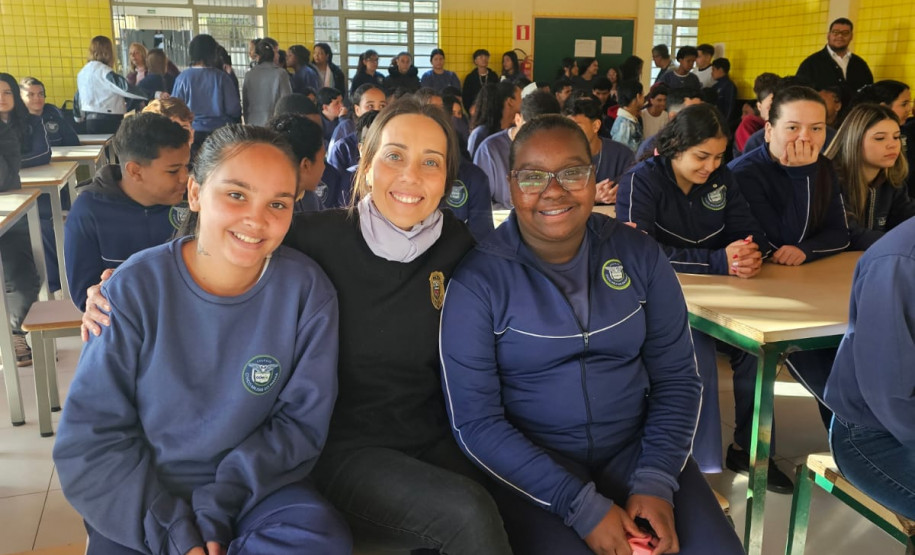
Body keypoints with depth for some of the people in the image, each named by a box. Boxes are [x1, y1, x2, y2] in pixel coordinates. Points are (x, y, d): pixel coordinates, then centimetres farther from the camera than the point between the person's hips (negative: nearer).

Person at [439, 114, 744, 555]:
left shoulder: (639, 254, 0)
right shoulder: (478, 278, -11)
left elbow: (676, 376, 3)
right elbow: (475, 420, -13)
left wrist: (656, 481, -11)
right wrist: (581, 504, -18)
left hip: (636, 446, 3)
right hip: (532, 463, -2)